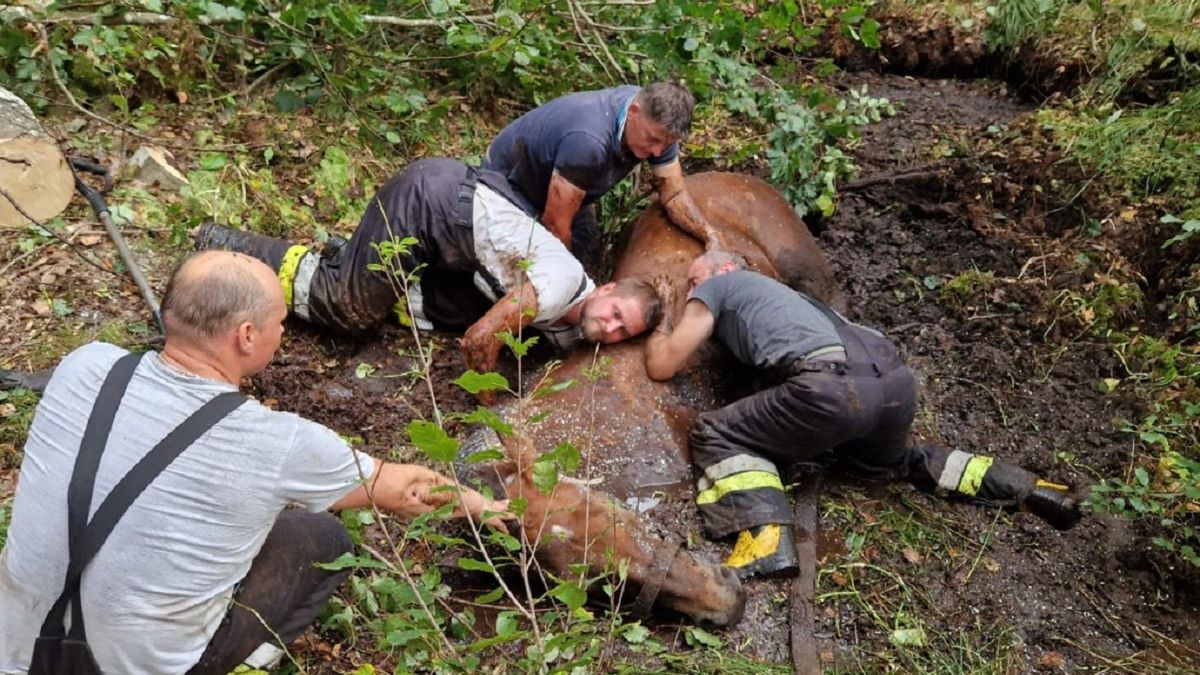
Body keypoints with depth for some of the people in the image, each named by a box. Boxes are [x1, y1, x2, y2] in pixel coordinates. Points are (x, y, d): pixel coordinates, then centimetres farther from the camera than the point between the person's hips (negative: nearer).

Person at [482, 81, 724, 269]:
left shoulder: (657, 122, -21)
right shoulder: (590, 140, -44)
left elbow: (674, 194, -11)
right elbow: (555, 222, -33)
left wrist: (710, 236, -28)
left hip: (557, 187, 7)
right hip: (508, 183, -7)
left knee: (587, 259, 2)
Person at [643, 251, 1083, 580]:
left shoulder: (717, 287, 18)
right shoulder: (773, 290, 37)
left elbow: (662, 366, 17)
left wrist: (665, 316, 37)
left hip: (836, 387, -8)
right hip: (896, 379, 8)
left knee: (714, 435, 6)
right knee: (885, 459, 36)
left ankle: (767, 538, -17)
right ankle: (1026, 488, 27)